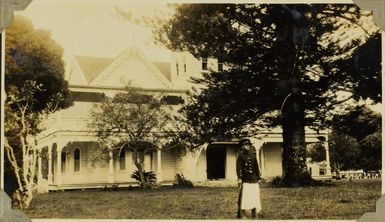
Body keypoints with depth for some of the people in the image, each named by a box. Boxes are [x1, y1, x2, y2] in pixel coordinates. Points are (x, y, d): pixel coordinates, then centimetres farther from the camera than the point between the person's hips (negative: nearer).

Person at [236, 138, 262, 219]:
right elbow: (239, 168, -9)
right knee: (243, 198, -7)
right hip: (245, 181, -5)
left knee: (255, 198, 7)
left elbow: (256, 167, 18)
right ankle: (240, 215, 0)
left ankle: (254, 215, 16)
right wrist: (239, 178, -18)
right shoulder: (240, 156, 0)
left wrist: (259, 178, 14)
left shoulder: (253, 156, 14)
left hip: (254, 181, 5)